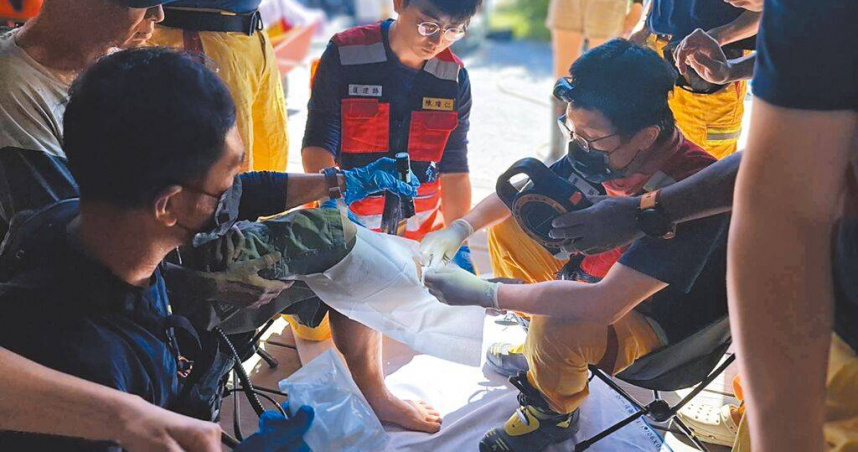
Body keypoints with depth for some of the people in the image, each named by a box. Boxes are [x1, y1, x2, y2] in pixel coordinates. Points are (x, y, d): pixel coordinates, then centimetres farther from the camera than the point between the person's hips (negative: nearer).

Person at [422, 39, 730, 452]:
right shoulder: (611, 152, -13)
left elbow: (603, 305, -42)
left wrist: (481, 292, -35)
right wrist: (459, 229, -9)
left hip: (659, 326, -8)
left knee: (557, 328, -34)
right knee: (507, 225, 9)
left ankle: (554, 415, 0)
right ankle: (535, 345, 25)